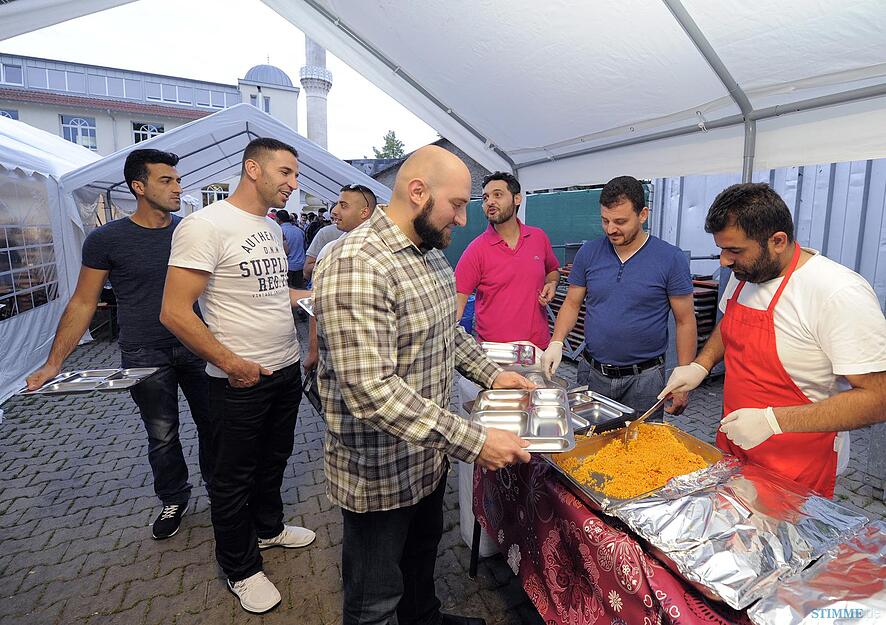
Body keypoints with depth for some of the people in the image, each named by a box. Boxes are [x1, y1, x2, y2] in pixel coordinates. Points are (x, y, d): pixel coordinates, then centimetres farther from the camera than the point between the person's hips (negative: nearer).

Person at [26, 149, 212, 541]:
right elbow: (82, 303, -2)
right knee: (162, 436, 12)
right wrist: (54, 362, -6)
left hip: (195, 346, 2)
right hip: (144, 356, -2)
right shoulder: (106, 240, -7)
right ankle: (173, 499, 35)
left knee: (213, 424, 11)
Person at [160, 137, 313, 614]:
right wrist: (232, 364, -20)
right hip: (240, 380, -8)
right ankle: (241, 570, 32)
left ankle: (268, 528, 48)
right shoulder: (206, 225, -18)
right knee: (234, 478, 12)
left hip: (287, 369, 8)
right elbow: (175, 313, -21)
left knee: (273, 460, 24)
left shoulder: (272, 228, 8)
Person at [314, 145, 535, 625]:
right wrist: (474, 442, -31)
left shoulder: (431, 253, 3)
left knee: (423, 550, 32)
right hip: (381, 474, -8)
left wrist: (492, 374, 3)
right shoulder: (356, 267, -29)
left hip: (430, 453, 9)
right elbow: (373, 392, -33)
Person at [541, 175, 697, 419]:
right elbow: (572, 304, 5)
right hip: (592, 372, 3)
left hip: (643, 378, -2)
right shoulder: (589, 252, -1)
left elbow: (685, 322, -4)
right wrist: (556, 342, -12)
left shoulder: (671, 259, -8)